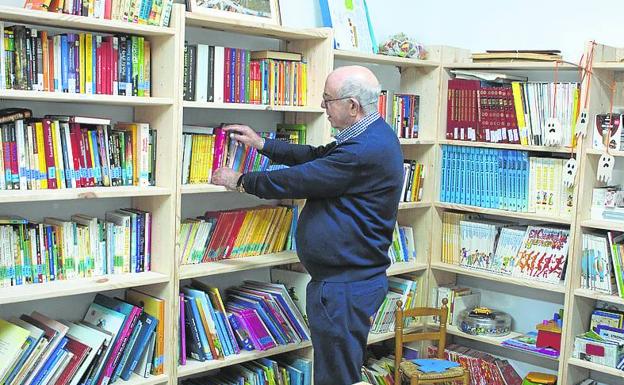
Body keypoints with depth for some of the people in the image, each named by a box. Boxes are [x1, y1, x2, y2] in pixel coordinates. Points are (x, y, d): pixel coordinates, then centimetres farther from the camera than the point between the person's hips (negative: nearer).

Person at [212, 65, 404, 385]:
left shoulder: (364, 151, -25)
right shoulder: (373, 136, 9)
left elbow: (298, 180, -20)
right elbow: (316, 155, 20)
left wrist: (240, 181, -5)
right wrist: (262, 144, 19)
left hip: (345, 287, -11)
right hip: (349, 278, 11)